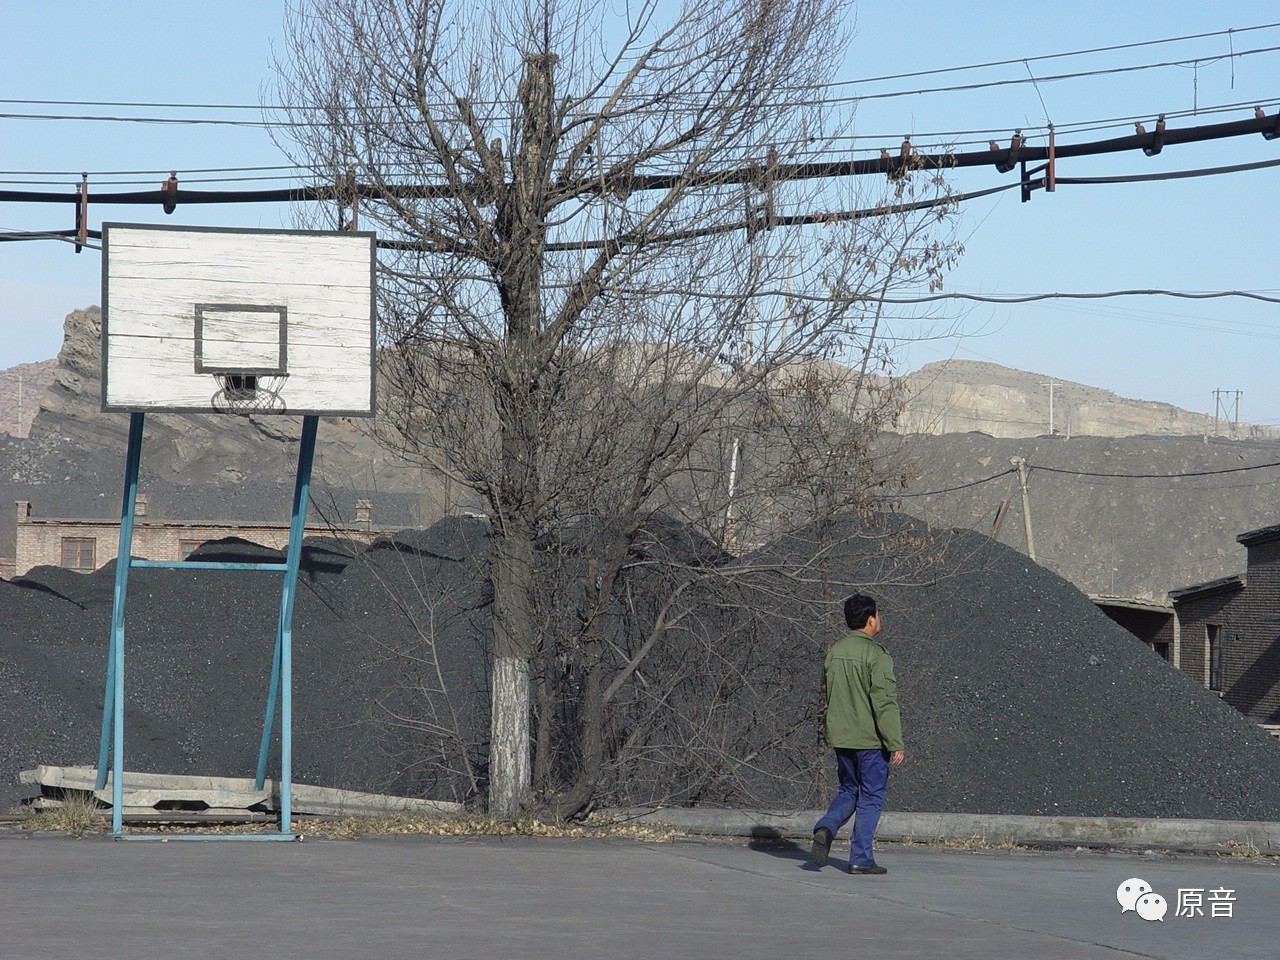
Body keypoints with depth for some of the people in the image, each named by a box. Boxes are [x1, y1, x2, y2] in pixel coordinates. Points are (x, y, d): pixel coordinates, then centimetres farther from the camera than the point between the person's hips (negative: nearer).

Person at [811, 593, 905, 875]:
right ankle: (861, 858, 3)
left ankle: (826, 828, -7)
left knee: (848, 791, 18)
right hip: (870, 738, -6)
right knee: (871, 797, 3)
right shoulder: (876, 655, -14)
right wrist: (896, 744, -16)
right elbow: (885, 703, -18)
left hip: (840, 736, 6)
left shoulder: (834, 652, 8)